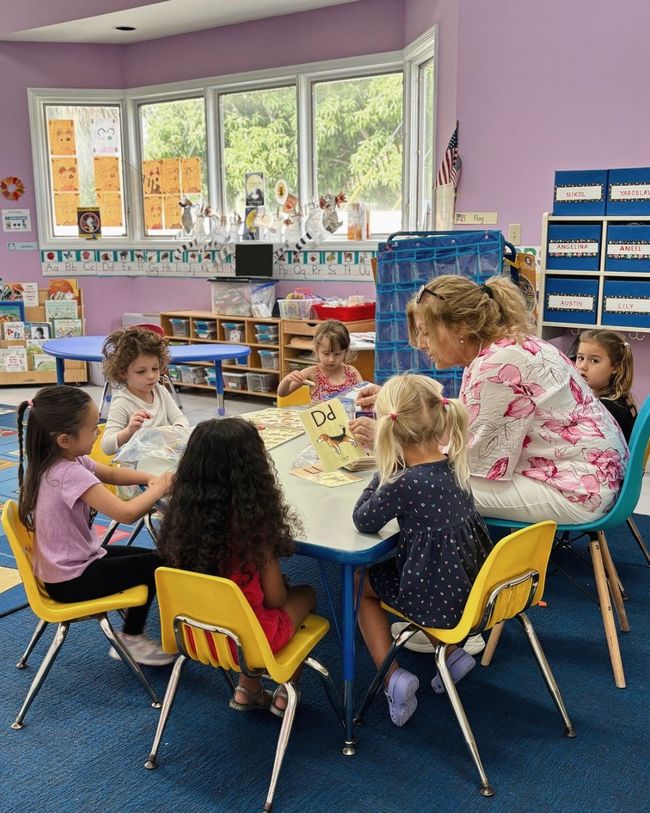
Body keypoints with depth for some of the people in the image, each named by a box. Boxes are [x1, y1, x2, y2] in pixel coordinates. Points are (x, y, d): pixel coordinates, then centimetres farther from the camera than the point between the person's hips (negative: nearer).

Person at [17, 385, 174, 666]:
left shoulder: (60, 459, -1)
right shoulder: (71, 474, -31)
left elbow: (111, 473, 10)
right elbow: (126, 513, -35)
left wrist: (149, 478, -7)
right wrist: (159, 488, -18)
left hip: (62, 566, 9)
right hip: (72, 580, -9)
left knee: (144, 556, 19)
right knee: (156, 565, 2)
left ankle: (132, 631, 26)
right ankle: (131, 640, 17)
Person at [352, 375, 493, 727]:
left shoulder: (404, 484, -25)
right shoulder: (453, 465, -3)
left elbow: (363, 521, -9)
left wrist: (384, 471, -4)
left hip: (439, 602, -7)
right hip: (475, 589, 7)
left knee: (362, 584, 20)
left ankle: (394, 677, 9)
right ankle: (453, 652, 24)